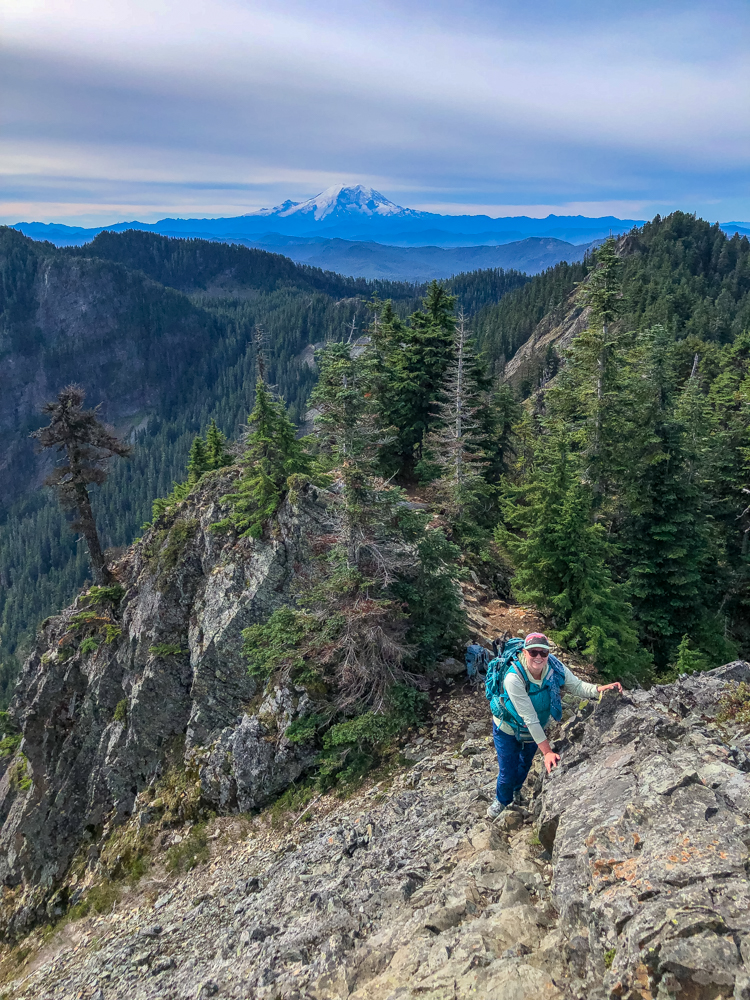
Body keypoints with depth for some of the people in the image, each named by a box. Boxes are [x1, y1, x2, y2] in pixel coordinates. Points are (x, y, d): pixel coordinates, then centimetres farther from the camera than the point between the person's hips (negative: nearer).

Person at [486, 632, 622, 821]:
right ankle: (502, 800, 45)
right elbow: (530, 718, -36)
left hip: (535, 729, 5)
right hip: (508, 729, -5)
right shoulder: (513, 678, -39)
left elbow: (577, 686, -19)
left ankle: (516, 791, 61)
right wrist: (547, 752, -33)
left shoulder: (554, 667, -26)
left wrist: (601, 688, -39)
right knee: (507, 773, 9)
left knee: (525, 764, 28)